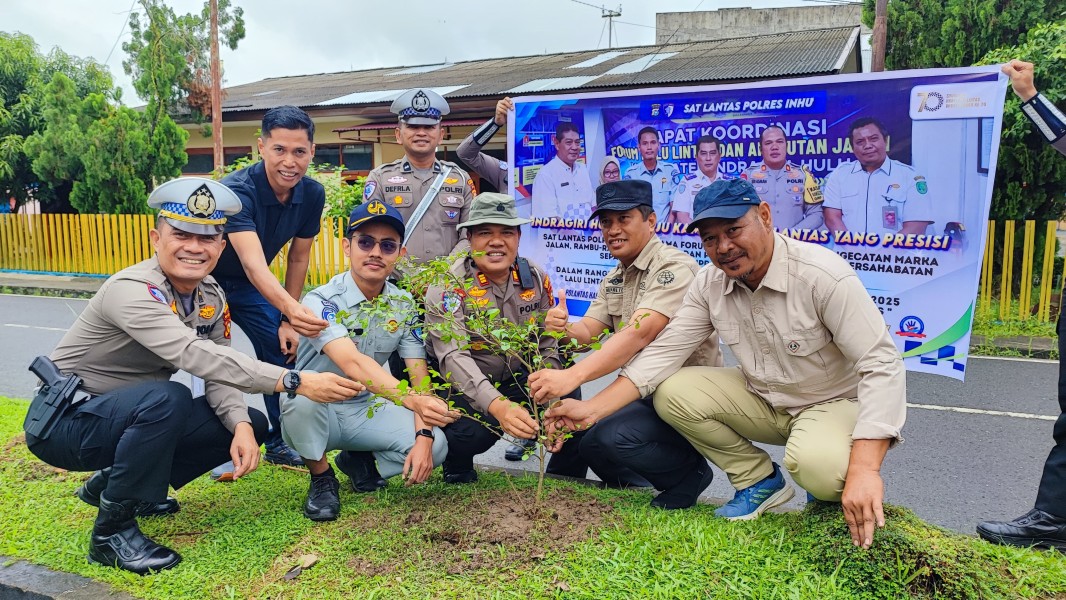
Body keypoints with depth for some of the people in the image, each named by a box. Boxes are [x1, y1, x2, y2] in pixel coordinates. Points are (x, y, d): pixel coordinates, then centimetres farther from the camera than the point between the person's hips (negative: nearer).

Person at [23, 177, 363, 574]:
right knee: (167, 398, -36)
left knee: (252, 425, -2)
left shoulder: (211, 296, -2)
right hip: (66, 421, -8)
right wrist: (296, 382, -47)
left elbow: (218, 375, -6)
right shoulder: (132, 290, -27)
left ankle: (113, 481, 13)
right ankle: (112, 530, -15)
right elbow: (196, 355, -42)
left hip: (130, 415, 8)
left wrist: (240, 425, -27)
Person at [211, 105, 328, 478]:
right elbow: (254, 264, -49)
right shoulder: (237, 191, -36)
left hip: (248, 286, 5)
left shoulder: (312, 194, -17)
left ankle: (280, 443, 16)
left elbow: (298, 259, -6)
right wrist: (292, 310, -66)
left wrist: (288, 322, -6)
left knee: (282, 351, 0)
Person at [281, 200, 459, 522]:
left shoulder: (404, 305, -4)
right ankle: (322, 478, -8)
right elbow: (353, 364, -37)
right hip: (314, 411, -4)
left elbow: (419, 374, -8)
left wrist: (424, 435, -23)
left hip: (367, 410, 4)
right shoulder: (321, 301, -20)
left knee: (436, 445, -19)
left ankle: (358, 459, 12)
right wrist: (412, 400, -52)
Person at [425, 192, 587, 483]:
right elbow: (453, 357, -32)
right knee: (474, 431, -33)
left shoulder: (536, 279, -3)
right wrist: (497, 405, -48)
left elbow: (548, 347, 0)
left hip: (516, 380, 5)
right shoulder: (448, 285, -19)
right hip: (463, 386, -4)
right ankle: (457, 473, 4)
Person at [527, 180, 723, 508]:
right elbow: (588, 333, 2)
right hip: (643, 394, 8)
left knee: (613, 437, -28)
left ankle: (690, 472, -1)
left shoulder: (674, 267, -18)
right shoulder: (614, 279, 10)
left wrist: (571, 376, -45)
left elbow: (640, 332, -33)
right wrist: (564, 327, -23)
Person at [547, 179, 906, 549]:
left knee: (817, 463, -37)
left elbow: (882, 367, -28)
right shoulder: (710, 284, -9)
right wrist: (592, 409, -21)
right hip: (764, 399, 5)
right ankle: (759, 480, 5)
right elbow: (664, 352, -9)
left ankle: (837, 495, 3)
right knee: (672, 393, -14)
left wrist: (864, 470, -39)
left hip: (837, 402, -5)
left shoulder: (824, 275, -26)